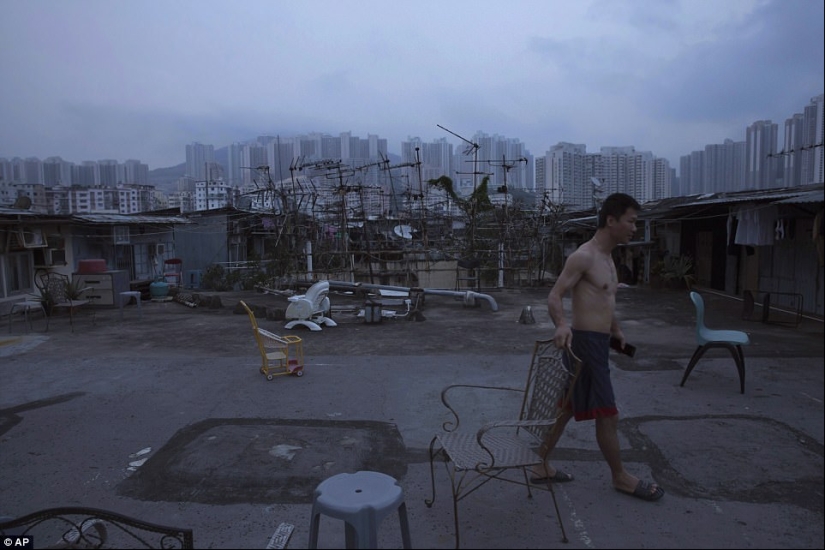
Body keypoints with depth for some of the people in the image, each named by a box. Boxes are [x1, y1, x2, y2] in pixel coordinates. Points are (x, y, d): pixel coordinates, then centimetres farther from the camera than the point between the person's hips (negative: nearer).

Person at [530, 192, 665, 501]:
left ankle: (541, 466, 26)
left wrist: (615, 329, 28)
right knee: (607, 414, 3)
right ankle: (620, 477, 22)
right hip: (586, 342, -10)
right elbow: (554, 296, -21)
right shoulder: (583, 257, -16)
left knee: (568, 407, 15)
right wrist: (561, 324, -38)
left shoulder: (607, 258, 14)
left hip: (598, 342, 10)